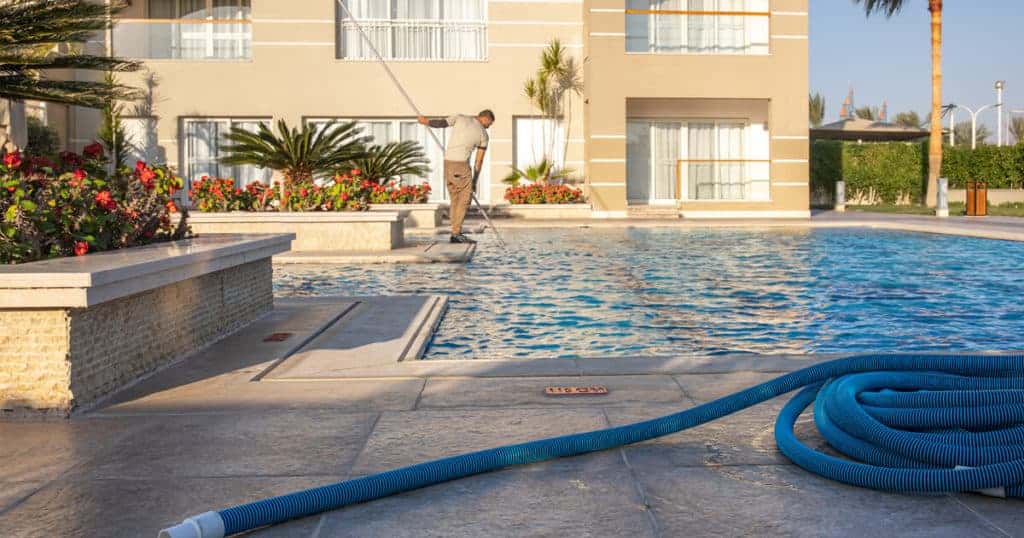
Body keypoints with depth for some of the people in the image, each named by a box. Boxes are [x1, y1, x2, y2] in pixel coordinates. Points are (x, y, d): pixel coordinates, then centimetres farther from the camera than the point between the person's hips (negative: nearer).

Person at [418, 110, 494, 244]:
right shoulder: (483, 134, 4)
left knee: (455, 198, 12)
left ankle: (456, 233, 12)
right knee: (465, 198, 0)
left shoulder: (460, 118, 7)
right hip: (461, 164, -5)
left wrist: (426, 121, 17)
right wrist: (474, 182, 14)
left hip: (447, 162, 5)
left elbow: (439, 123, -4)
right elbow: (479, 161, 7)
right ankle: (456, 233, -8)